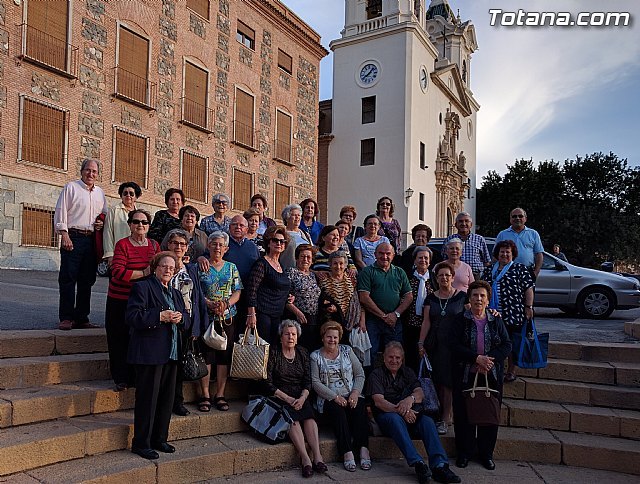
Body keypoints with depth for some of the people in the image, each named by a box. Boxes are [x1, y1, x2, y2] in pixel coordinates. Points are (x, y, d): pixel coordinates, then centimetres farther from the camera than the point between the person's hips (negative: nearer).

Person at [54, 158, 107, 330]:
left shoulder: (100, 193, 19)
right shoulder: (71, 187, 3)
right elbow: (61, 212, -3)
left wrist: (102, 223, 4)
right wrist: (64, 235, -12)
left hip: (92, 240, 5)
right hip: (73, 237, -5)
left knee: (87, 281, 6)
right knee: (68, 279, -6)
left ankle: (81, 318, 13)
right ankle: (66, 318, -2)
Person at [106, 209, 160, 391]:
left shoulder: (154, 245, 8)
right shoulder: (122, 244, -7)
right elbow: (118, 272, -18)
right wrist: (143, 273, -22)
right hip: (120, 300, -3)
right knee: (120, 341, 4)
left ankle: (137, 377, 21)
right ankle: (121, 379, 17)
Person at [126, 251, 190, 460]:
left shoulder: (175, 293, 18)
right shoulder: (142, 288, -5)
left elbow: (187, 319, 19)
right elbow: (132, 317, -16)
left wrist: (180, 317, -4)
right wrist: (160, 316, -20)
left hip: (171, 353, 8)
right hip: (149, 354, -8)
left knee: (166, 398, 13)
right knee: (147, 399, -1)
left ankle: (159, 439, 27)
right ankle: (141, 443, 11)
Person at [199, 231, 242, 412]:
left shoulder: (231, 267, 10)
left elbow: (237, 292, 6)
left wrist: (227, 304, -12)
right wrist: (210, 304, -18)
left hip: (227, 318, 3)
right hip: (206, 318, -2)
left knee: (224, 355, 4)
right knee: (205, 354, -1)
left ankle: (220, 395, 13)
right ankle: (205, 396, 8)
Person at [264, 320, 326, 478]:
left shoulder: (303, 353, 13)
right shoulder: (273, 353, 0)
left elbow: (308, 382, 8)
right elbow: (268, 383, -6)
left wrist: (302, 398, -12)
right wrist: (288, 399, -14)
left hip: (300, 397, 3)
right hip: (279, 397, -3)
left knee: (309, 416, -26)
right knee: (292, 417, -31)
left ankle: (317, 456, -35)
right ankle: (305, 458, -38)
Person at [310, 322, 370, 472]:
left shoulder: (347, 351, 11)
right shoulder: (315, 356, 5)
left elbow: (360, 374, 8)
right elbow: (315, 382, -4)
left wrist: (355, 392, -10)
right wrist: (335, 397, -15)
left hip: (351, 396, 2)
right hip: (329, 399, -2)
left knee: (360, 407, -29)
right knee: (338, 411, -32)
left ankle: (363, 449, -31)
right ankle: (347, 452, -32)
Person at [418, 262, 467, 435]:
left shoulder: (462, 297, 2)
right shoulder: (431, 298, 9)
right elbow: (426, 322, 6)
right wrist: (421, 343, 2)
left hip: (454, 345, -3)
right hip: (435, 346, 3)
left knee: (448, 381, -5)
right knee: (437, 381, 4)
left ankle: (445, 419, 3)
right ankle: (446, 415, 17)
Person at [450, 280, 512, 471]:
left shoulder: (496, 321, 7)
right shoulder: (460, 320, -1)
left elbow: (507, 345, 2)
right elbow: (455, 346, -10)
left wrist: (490, 359, -14)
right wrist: (477, 358, -20)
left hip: (491, 375, 2)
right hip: (466, 375, -2)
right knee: (464, 413, 0)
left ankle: (486, 454, 22)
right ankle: (464, 453, 16)